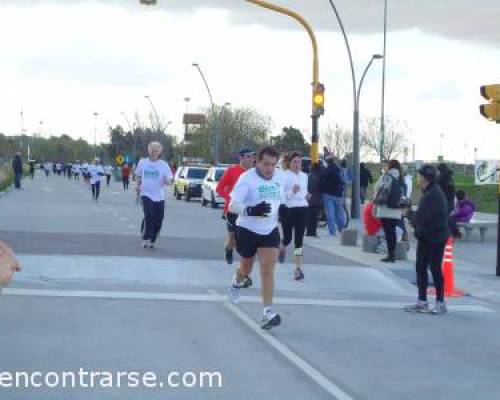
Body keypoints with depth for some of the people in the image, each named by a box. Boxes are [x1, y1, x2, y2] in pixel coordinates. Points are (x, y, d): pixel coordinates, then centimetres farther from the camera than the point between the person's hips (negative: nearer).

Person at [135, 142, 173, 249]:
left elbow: (169, 180, -3)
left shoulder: (164, 165, 0)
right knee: (149, 217, -18)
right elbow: (138, 176, 19)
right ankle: (146, 239, -6)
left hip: (159, 196, 1)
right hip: (146, 194, -1)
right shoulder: (143, 162, 4)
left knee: (158, 221, 3)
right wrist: (138, 185, 4)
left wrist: (169, 180, -26)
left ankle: (152, 241, 21)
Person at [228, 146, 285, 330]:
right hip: (247, 230, -3)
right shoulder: (247, 178, -19)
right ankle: (236, 282, 52)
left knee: (267, 270, -10)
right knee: (246, 268, 16)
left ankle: (268, 312, -11)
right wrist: (252, 210, -39)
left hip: (270, 230, 3)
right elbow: (232, 206, -24)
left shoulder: (280, 177, -1)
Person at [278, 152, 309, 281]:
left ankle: (299, 268, -2)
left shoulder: (304, 176, 13)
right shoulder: (284, 175, -7)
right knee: (288, 238, 3)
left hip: (302, 209, 4)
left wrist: (307, 196, 7)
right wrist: (292, 192, -28)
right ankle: (282, 249, 40)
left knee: (299, 239, -1)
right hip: (288, 209, -4)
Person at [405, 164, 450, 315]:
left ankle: (440, 303, 12)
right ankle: (422, 302, 18)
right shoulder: (434, 192, 11)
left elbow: (420, 218, -24)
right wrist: (413, 214, 0)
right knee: (421, 268, 12)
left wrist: (409, 213, -5)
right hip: (427, 237, 10)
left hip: (434, 239, -10)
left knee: (435, 269, 0)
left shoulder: (431, 195, -22)